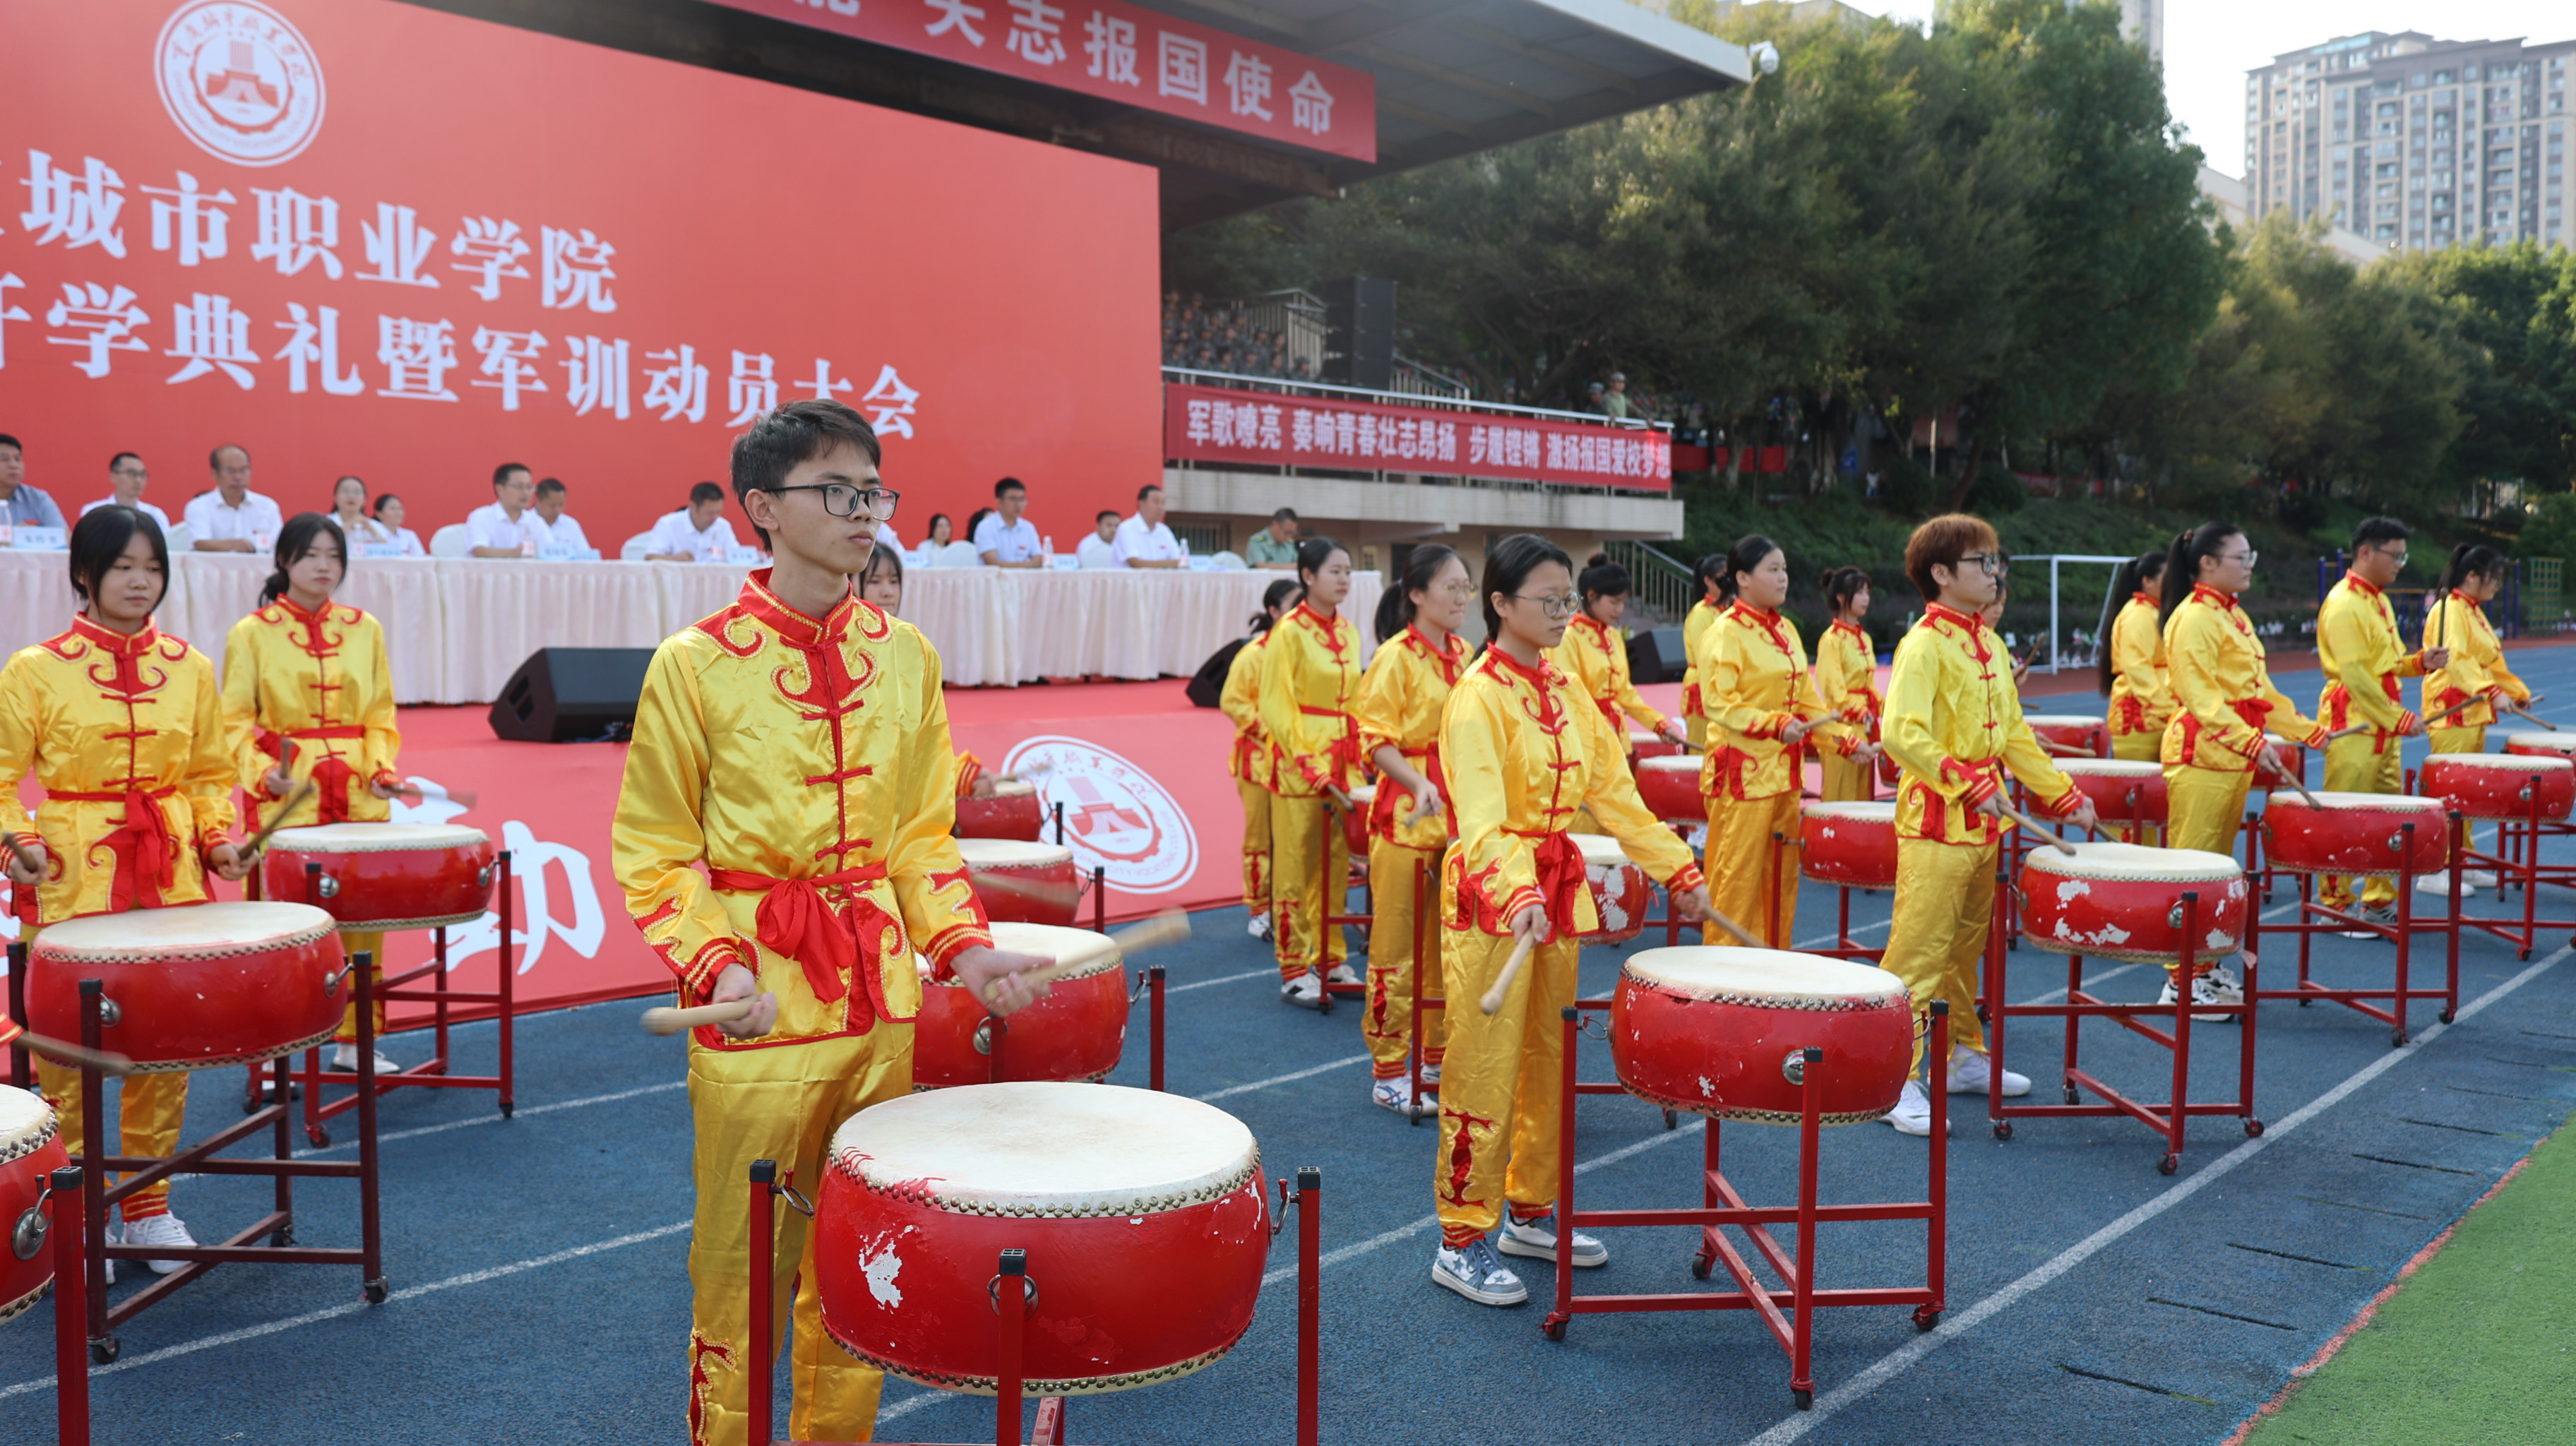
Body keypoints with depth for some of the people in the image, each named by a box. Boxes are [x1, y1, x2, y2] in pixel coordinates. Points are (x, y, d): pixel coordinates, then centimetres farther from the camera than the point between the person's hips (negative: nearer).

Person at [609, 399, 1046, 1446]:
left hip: (885, 1005, 4)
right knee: (741, 1275, 8)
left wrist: (961, 946, -2)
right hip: (760, 1010, -4)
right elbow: (653, 851, -2)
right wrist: (716, 966, -17)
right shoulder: (695, 663, -6)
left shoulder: (905, 656, 6)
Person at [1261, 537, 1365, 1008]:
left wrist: (1359, 761, 9)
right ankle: (1295, 971, 8)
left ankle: (1329, 960, 20)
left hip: (1343, 765, 6)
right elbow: (1277, 709, -11)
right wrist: (1312, 768, -17)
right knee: (1296, 871, 1)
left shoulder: (1349, 633, 11)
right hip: (1298, 763, -6)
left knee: (1335, 867, 10)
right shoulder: (1288, 633, -8)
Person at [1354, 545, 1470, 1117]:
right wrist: (1419, 784, -27)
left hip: (1461, 814, 7)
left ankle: (1437, 1058, 26)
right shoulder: (1396, 658, -9)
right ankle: (1388, 1074, 9)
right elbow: (1377, 741, -13)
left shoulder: (1464, 655, 11)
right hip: (1407, 815, -7)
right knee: (1397, 947, 0)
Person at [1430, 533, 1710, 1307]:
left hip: (1558, 888, 8)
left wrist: (1680, 870, 9)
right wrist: (1517, 896, -41)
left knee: (1551, 1062, 15)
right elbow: (1482, 821, -26)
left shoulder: (1565, 691, 9)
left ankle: (1532, 1214, 30)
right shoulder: (1478, 697, -14)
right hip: (1492, 895, -7)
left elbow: (1615, 792, 13)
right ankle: (1462, 1243, 10)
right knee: (1484, 1073, -2)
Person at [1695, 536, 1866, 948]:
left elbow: (1807, 701, 18)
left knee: (1781, 879, 11)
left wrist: (1849, 741, 9)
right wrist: (1776, 725, -27)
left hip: (1783, 771, 8)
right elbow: (1717, 702, -18)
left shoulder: (1786, 630, 15)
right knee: (1738, 878, -4)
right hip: (1742, 772, -8)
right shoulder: (1725, 633, -10)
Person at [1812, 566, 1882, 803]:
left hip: (1866, 728, 8)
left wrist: (1886, 706, 8)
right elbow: (1833, 688, -15)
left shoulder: (1864, 638, 15)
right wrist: (1859, 712, -22)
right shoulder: (1832, 639, -9)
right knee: (1840, 798, -6)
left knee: (1863, 795, 9)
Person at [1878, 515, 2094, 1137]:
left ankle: (1964, 1059, 32)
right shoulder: (1924, 644, -14)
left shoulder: (1990, 645, 13)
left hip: (1984, 825, 9)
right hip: (1935, 823, -9)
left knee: (1967, 949, 19)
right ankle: (1896, 1081, -2)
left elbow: (2013, 733, 20)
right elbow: (1903, 734, -25)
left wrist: (2063, 793, 18)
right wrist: (1969, 783, -32)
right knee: (1918, 954, -7)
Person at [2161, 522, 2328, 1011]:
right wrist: (2252, 743, -28)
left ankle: (2207, 967, 21)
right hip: (2201, 756, -9)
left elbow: (2259, 690, 23)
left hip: (2235, 758, 9)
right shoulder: (2193, 618, -13)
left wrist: (2307, 730, 18)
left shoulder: (2235, 617, 17)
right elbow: (2200, 697, -21)